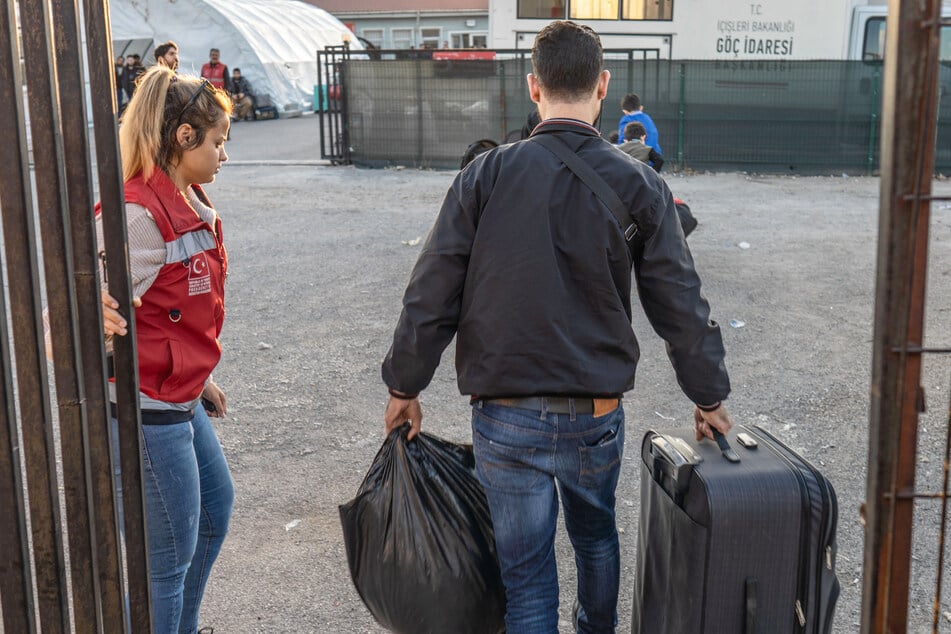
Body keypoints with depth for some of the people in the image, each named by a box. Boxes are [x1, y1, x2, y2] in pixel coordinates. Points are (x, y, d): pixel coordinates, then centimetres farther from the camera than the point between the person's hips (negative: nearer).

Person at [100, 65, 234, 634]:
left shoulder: (189, 204, 8)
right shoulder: (137, 213, -22)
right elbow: (111, 307, -27)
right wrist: (100, 316, -50)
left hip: (179, 399, 11)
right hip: (146, 409, -11)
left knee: (216, 506, 26)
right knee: (169, 559, 1)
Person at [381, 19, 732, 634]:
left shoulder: (487, 174, -8)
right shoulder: (638, 185, -5)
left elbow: (432, 294, -6)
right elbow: (681, 305, -1)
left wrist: (405, 386, 6)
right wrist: (710, 397, 11)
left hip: (506, 416, -2)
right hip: (598, 412, 2)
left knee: (526, 571, 8)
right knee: (596, 534, 27)